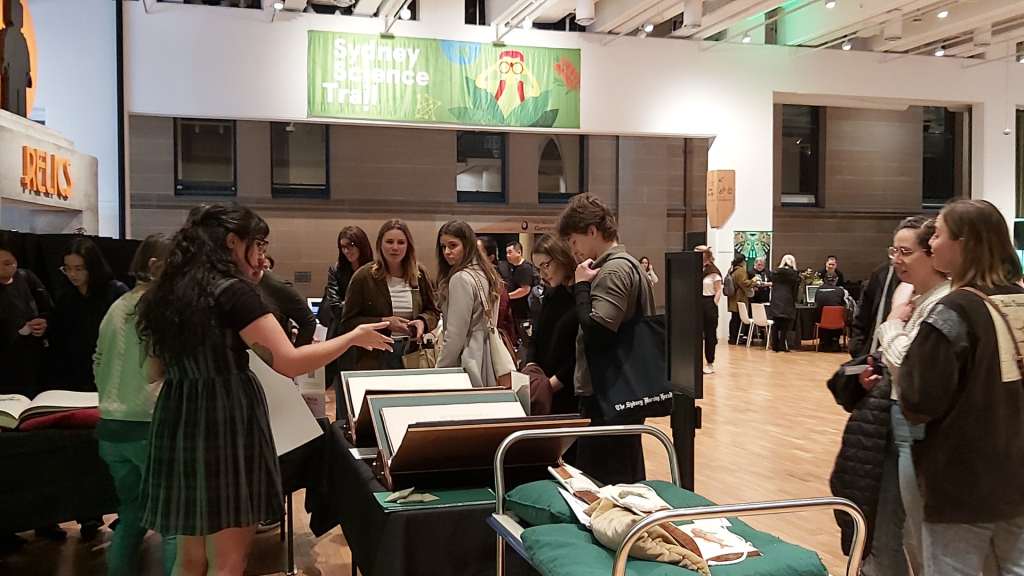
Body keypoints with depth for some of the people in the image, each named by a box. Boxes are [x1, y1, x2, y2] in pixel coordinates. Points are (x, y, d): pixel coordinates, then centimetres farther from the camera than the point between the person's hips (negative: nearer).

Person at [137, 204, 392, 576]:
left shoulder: (165, 293, 9)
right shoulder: (233, 291, -13)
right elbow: (290, 362, -19)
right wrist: (354, 337, -7)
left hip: (176, 422, 8)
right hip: (227, 423, -8)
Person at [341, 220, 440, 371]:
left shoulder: (419, 274, 4)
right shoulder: (364, 277, -6)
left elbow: (432, 311, 13)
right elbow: (348, 323, -6)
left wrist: (423, 321, -10)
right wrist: (383, 322, -19)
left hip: (412, 357, 3)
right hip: (374, 360, -3)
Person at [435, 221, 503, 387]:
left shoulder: (461, 278, -18)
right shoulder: (485, 273, 9)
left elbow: (455, 334, -18)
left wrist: (440, 370, -10)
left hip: (466, 361, -9)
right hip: (484, 357, 9)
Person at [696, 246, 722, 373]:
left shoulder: (713, 271, -8)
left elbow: (718, 291, -7)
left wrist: (713, 306, -13)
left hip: (709, 303, -5)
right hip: (698, 303, 5)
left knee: (710, 335, 3)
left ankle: (710, 364, 12)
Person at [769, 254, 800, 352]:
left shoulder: (775, 272, 5)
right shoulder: (794, 274, -4)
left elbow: (773, 285, 11)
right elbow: (795, 289, -1)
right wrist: (794, 301, 9)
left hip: (776, 302, 3)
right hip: (787, 303, -3)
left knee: (775, 325, 7)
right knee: (784, 326, 0)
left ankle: (775, 346, 9)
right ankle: (782, 346, -1)